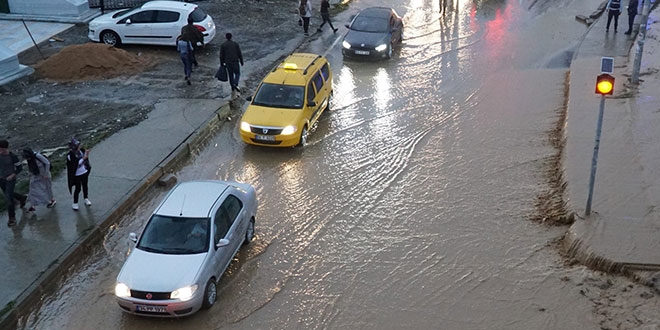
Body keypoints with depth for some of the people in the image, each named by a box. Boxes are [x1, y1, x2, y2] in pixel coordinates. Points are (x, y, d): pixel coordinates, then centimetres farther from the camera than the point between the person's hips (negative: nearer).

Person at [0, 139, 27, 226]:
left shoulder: (13, 156, -20)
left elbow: (20, 167, -11)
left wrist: (12, 176, -20)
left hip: (10, 180, -6)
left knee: (8, 199, -8)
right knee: (9, 194, 24)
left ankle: (12, 218, 5)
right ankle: (22, 198, 53)